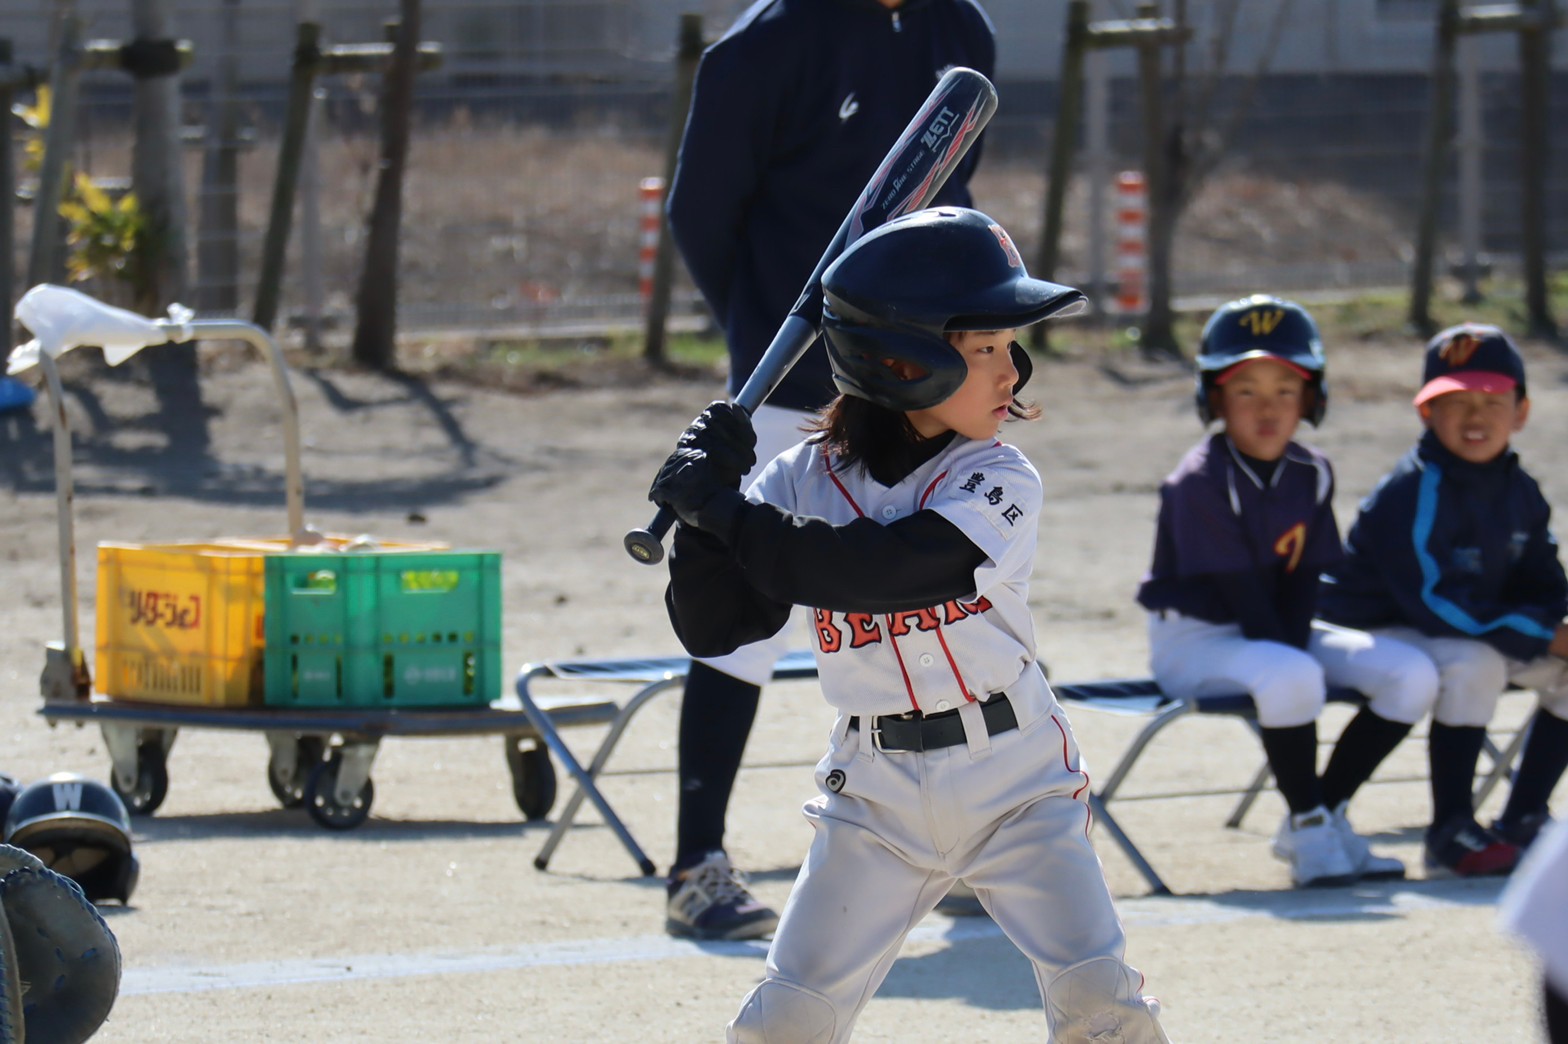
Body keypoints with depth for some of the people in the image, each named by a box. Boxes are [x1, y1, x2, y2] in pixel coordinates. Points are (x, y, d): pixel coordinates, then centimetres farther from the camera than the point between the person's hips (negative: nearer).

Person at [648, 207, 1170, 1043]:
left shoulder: (1000, 482, -10)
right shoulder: (807, 480, -3)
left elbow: (883, 570, -26)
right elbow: (711, 629, -4)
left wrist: (725, 513, -25)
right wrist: (703, 509, -19)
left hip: (1014, 784, -1)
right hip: (876, 798, 1)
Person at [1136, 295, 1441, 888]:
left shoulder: (1311, 475, 1)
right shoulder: (1202, 482, -18)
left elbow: (1303, 584, -3)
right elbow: (1243, 594, -20)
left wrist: (1294, 653, -19)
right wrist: (1286, 667, -22)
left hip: (1279, 632, 7)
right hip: (1195, 638, -7)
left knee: (1413, 676, -8)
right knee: (1289, 679, -39)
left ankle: (1326, 813, 0)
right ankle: (1309, 829, -20)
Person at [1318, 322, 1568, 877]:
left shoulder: (1520, 492, 2)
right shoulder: (1413, 492, -23)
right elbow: (1436, 604, -29)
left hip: (1479, 634, 8)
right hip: (1375, 636, -8)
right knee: (1472, 665, -35)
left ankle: (1521, 824, 6)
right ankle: (1451, 833, -25)